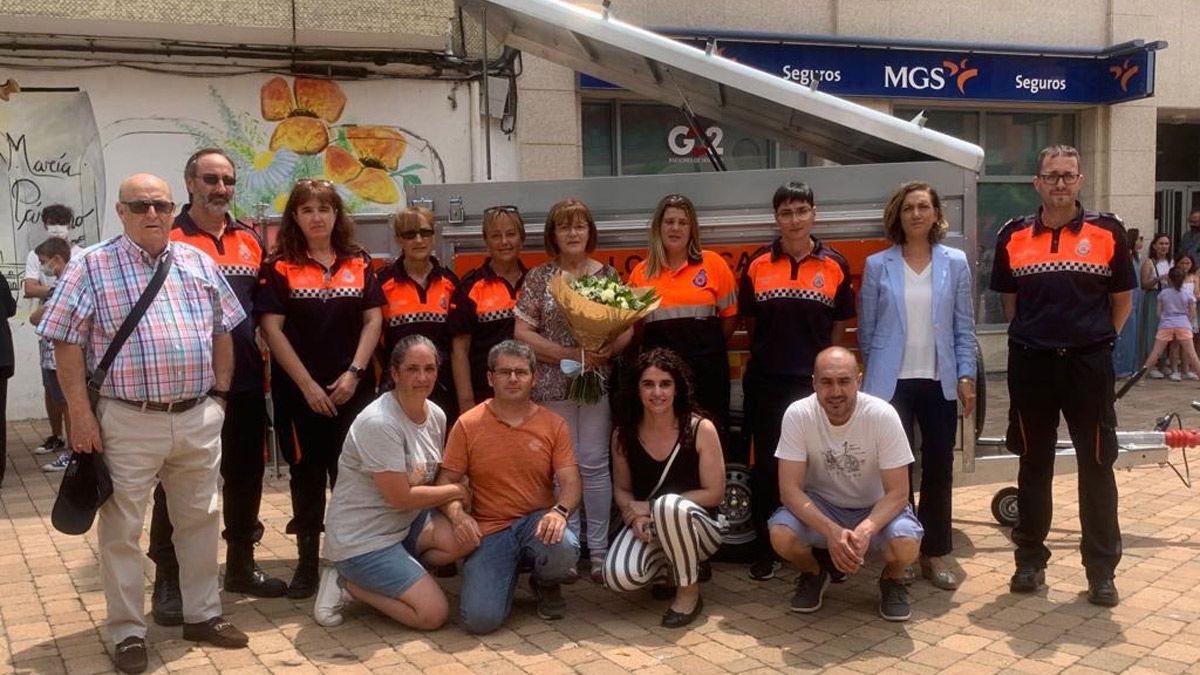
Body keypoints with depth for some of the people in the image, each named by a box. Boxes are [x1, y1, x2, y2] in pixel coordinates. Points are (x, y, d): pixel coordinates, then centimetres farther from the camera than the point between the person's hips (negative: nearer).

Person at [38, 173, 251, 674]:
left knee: (200, 520, 13)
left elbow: (222, 332, 15)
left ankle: (203, 614, 28)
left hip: (199, 418, 4)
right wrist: (80, 414, -10)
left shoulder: (199, 263, 9)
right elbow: (67, 344, -6)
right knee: (122, 529, 5)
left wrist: (221, 393, 10)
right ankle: (127, 632, 19)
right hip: (128, 422, -4)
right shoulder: (91, 267, -4)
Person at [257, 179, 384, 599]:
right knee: (307, 474, 6)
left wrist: (354, 372, -9)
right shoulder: (280, 267, 0)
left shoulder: (358, 263, 7)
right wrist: (307, 385, -11)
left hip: (352, 388, 2)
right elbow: (272, 329, -6)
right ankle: (307, 562, 17)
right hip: (299, 389, -1)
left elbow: (373, 320, 3)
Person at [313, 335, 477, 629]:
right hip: (361, 539, -8)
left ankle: (391, 575, 2)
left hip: (406, 523, 8)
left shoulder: (436, 415, 0)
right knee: (433, 613, -14)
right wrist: (456, 490, -11)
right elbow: (401, 497, -22)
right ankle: (347, 584, 3)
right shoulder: (379, 423, -24)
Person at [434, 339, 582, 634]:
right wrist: (457, 514, -20)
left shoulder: (553, 424, 2)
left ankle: (546, 585, 5)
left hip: (537, 521, 1)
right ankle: (508, 572, 16)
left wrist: (560, 511, -25)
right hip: (489, 530, -1)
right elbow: (446, 482, 2)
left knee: (564, 548, -36)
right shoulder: (467, 424, 0)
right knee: (480, 618, -22)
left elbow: (570, 482, -2)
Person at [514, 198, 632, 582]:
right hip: (553, 384, 0)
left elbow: (627, 328, 5)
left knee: (594, 464, 2)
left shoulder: (607, 275, 6)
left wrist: (608, 350, -16)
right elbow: (522, 332, -3)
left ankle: (598, 549, 11)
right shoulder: (539, 277, 3)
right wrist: (571, 354, -13)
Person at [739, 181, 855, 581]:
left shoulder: (834, 266, 1)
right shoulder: (758, 266, 2)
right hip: (766, 382, 1)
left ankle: (825, 548, 19)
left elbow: (840, 325, 7)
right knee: (766, 465, 7)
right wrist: (769, 353, 7)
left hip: (816, 381, 0)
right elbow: (749, 322, 10)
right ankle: (766, 550, 18)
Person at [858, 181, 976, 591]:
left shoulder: (955, 263, 5)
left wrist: (966, 376, -1)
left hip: (939, 382, 2)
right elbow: (866, 328, 7)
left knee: (939, 468, 6)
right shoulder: (878, 265, 2)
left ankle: (936, 553, 19)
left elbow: (964, 327, 5)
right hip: (891, 382, -1)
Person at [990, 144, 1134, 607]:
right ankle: (1030, 560, 22)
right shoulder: (1013, 237, 3)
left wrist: (1099, 338, 3)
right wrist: (1032, 334, 8)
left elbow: (1122, 298, 7)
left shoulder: (1107, 232, -1)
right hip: (1030, 364, 2)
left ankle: (1102, 570, 15)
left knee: (1096, 466, 4)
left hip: (1088, 364, -1)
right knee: (1033, 466, 11)